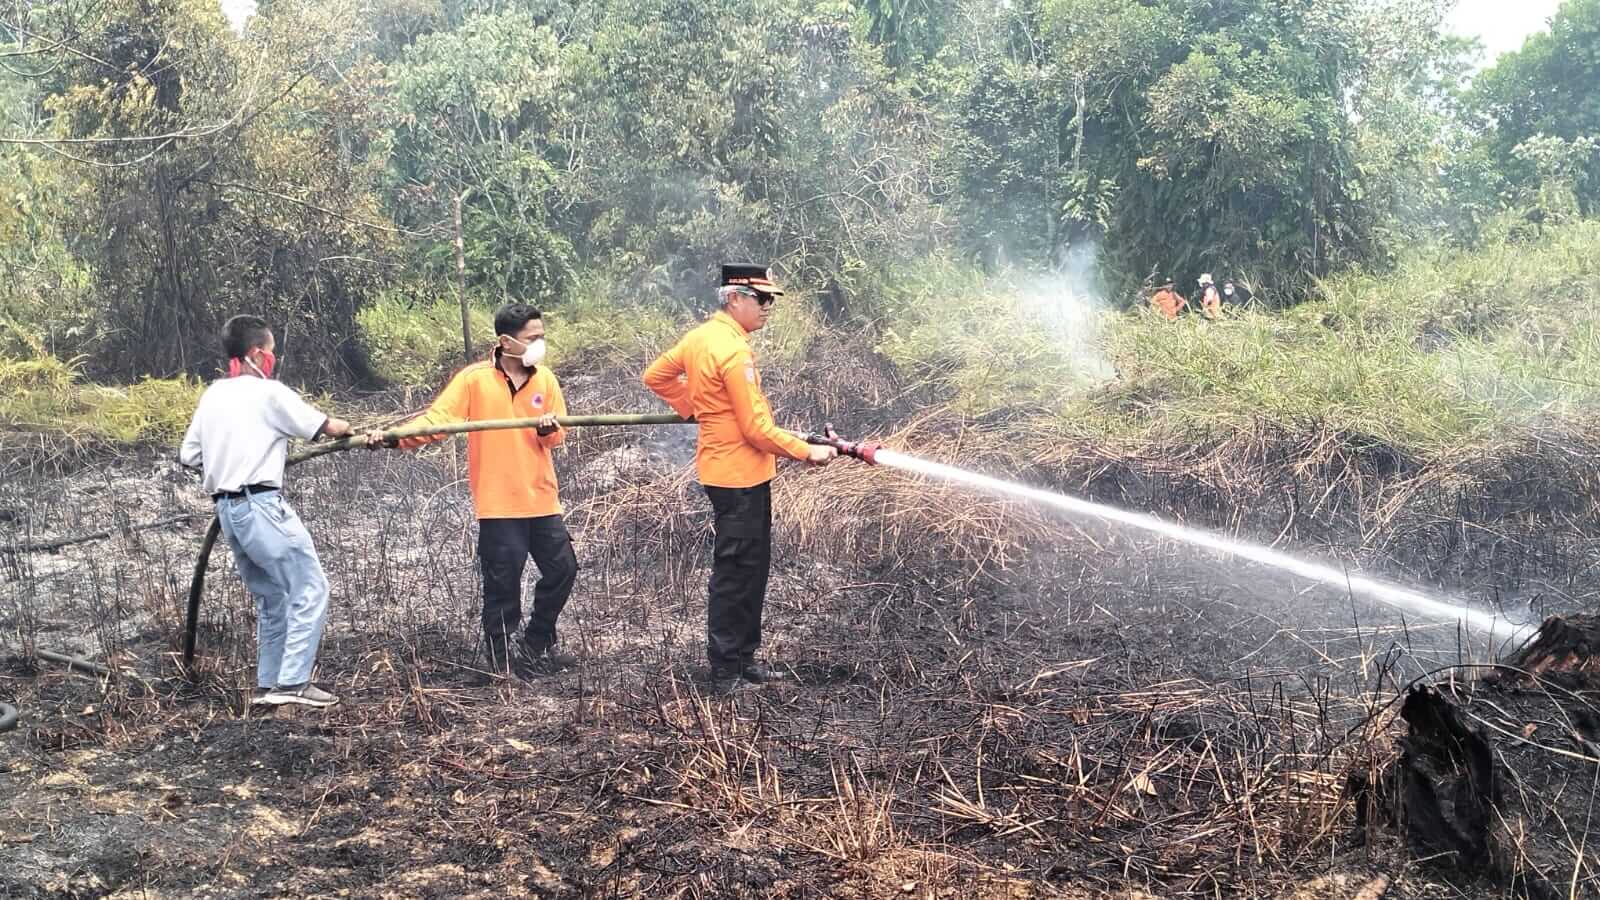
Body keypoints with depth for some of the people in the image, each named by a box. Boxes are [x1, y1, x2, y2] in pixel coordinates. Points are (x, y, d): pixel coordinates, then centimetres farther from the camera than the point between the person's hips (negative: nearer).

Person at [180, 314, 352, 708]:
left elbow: (188, 454, 14)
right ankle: (293, 682, -10)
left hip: (227, 510, 8)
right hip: (261, 506, -8)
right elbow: (326, 427, -2)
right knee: (309, 588, -4)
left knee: (272, 598, 16)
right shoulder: (269, 393, -7)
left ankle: (268, 684, 16)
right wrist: (357, 431, 18)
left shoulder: (212, 395, 13)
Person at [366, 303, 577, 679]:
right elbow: (437, 420, -14)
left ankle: (536, 644, 32)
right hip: (499, 503, -5)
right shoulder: (474, 379, -8)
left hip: (541, 498, 5)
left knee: (562, 570, 11)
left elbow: (557, 436, 5)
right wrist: (395, 437, -28)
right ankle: (502, 659, 16)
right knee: (503, 584, 0)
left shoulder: (545, 378, 5)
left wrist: (550, 428, -19)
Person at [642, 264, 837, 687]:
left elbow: (656, 376, 20)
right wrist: (807, 452, -12)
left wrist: (694, 408, 19)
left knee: (752, 567, 17)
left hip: (726, 469, 10)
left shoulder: (699, 337, 7)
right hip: (740, 474, -10)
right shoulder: (733, 351, -21)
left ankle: (743, 657, 25)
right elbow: (758, 429, -21)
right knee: (735, 573, -1)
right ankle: (726, 670, 7)